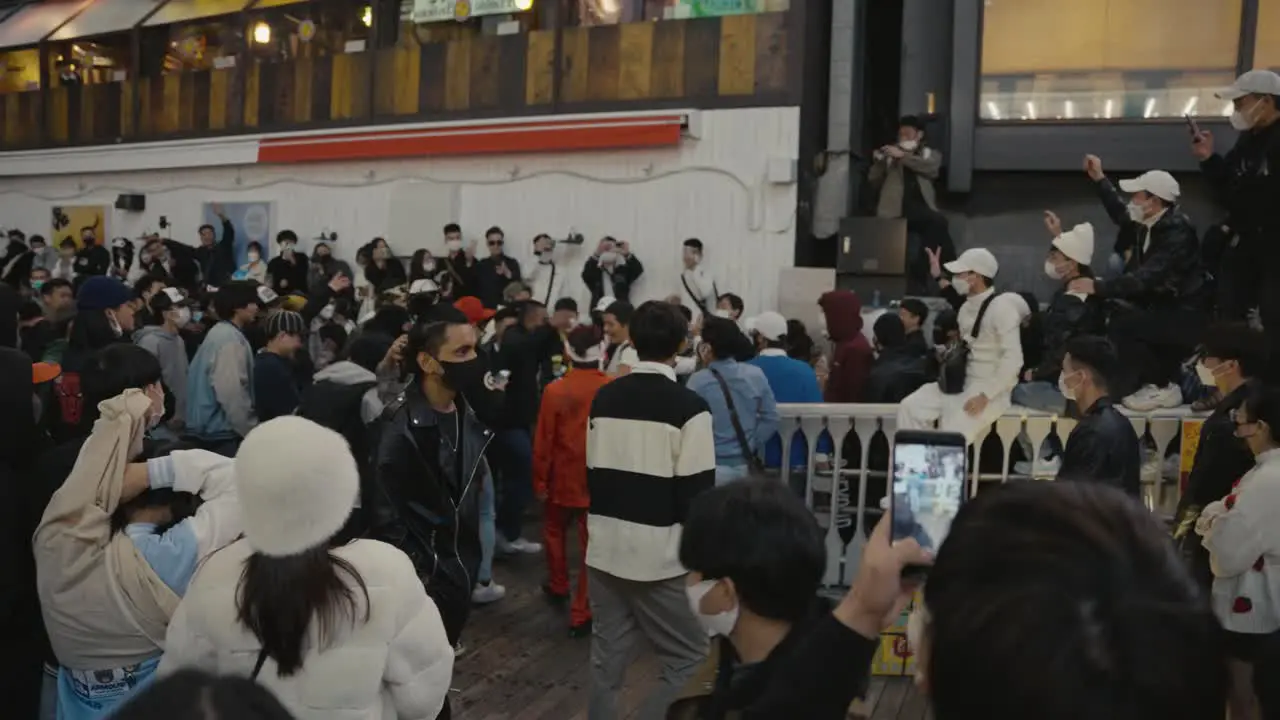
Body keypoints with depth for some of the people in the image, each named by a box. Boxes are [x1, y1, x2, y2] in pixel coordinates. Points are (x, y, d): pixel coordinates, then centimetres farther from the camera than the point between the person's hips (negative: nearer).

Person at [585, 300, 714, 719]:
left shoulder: (603, 398, 5)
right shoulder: (688, 408, -12)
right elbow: (697, 493, -13)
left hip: (604, 550, 6)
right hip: (660, 555, -6)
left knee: (607, 656, 16)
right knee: (689, 658, 8)